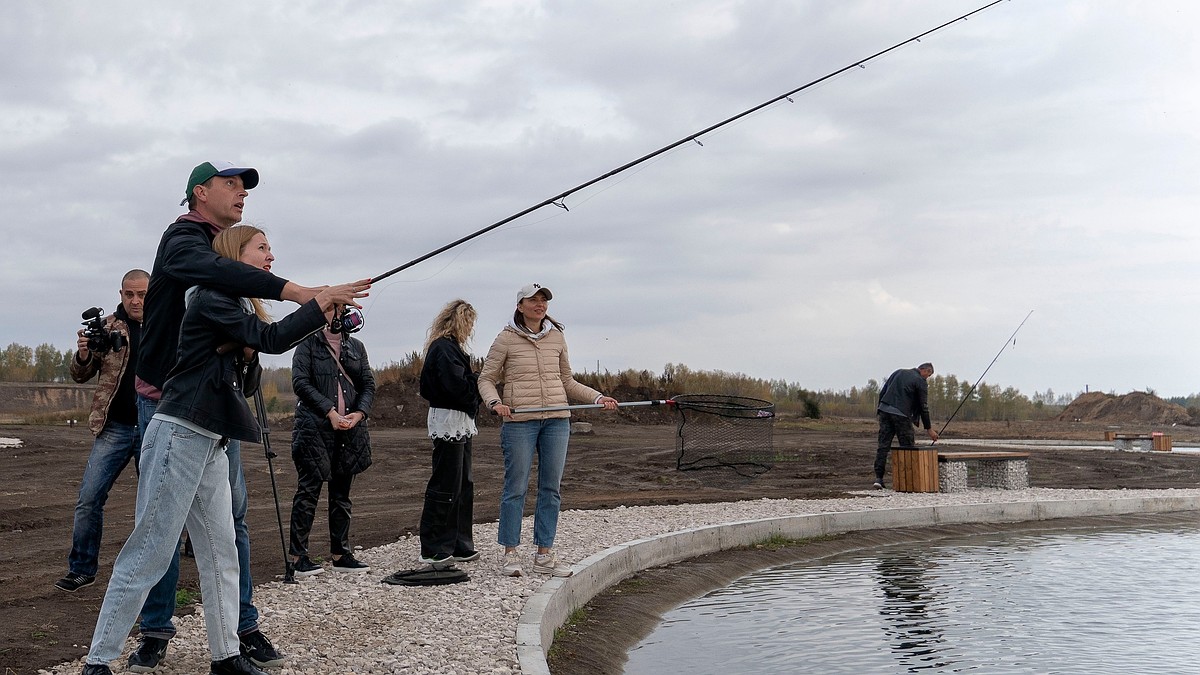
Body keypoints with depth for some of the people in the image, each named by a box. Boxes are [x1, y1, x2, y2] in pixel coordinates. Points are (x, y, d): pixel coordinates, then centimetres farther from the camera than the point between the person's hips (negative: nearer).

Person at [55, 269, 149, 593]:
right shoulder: (107, 327, 4)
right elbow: (80, 376, 5)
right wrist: (83, 355, -17)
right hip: (115, 428, 0)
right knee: (89, 498, -4)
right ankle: (81, 568, 10)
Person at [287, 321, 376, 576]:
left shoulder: (356, 347, 15)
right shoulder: (309, 343, 2)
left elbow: (368, 384, 10)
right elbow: (300, 382, -8)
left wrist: (359, 413, -8)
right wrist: (330, 412, -15)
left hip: (350, 429, 5)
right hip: (315, 428, -5)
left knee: (342, 493, 9)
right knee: (308, 490, -4)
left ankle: (341, 553, 15)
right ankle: (298, 556, -1)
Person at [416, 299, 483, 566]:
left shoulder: (447, 347, 17)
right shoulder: (445, 349, -14)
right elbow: (456, 386, -25)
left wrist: (475, 382, 4)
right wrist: (478, 380, -7)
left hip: (459, 423, 11)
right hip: (449, 421, -11)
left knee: (462, 484, 15)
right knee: (445, 485, -5)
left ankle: (459, 545, 22)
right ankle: (433, 550, 2)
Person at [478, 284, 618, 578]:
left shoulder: (556, 337, 11)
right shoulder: (506, 339, 0)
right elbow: (486, 378, 3)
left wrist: (598, 398, 8)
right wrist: (495, 402, -16)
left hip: (557, 420, 4)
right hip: (519, 421, -4)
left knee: (551, 488, 5)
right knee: (516, 487, -1)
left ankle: (544, 554, 13)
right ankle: (510, 553, 9)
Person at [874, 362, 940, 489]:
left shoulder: (898, 372, 19)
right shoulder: (921, 382, 1)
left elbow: (882, 392, 18)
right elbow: (923, 407, 2)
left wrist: (879, 410, 22)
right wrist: (928, 429, 8)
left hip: (884, 410, 5)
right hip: (901, 414, -5)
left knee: (883, 445, 2)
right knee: (908, 447, 4)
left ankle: (878, 477, -5)